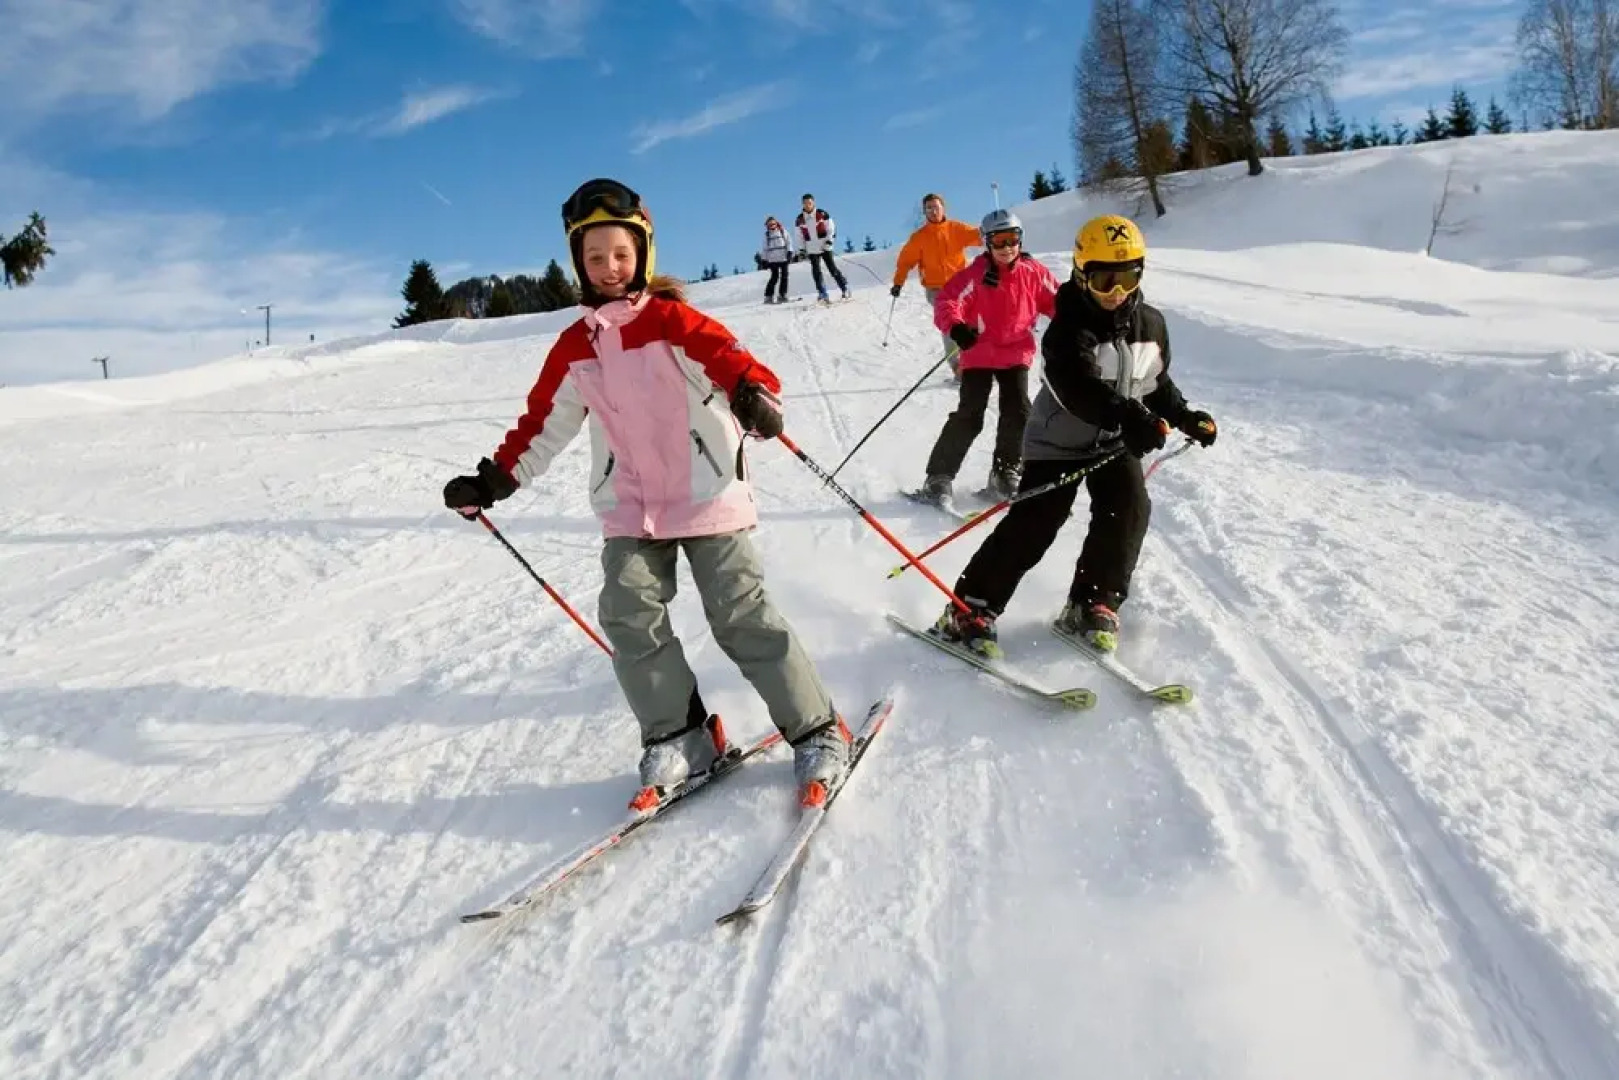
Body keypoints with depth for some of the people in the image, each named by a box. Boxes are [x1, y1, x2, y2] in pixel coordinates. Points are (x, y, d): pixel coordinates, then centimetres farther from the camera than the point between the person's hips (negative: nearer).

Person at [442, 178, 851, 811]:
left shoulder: (669, 319, -5)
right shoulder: (575, 346, 9)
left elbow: (726, 356, -21)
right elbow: (543, 423, 16)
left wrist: (755, 392, -43)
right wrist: (495, 480, 10)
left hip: (706, 498, -4)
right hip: (630, 509, 5)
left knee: (741, 616, -5)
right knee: (629, 615, -9)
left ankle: (816, 731, 8)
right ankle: (679, 736, 6)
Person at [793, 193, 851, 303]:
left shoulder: (822, 214, -5)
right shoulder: (799, 220, 3)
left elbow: (831, 229, -2)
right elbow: (799, 236, 11)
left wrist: (829, 241, -14)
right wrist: (801, 249, 5)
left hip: (825, 247, -3)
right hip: (812, 250, 3)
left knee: (832, 269, -4)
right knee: (816, 272, -4)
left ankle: (845, 288, 6)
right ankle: (822, 295, -1)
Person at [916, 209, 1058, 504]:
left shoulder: (1033, 272, -1)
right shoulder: (976, 274, -12)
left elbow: (1054, 300, 6)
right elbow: (947, 302, -21)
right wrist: (956, 327, -41)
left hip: (1016, 353, 4)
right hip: (979, 354, -3)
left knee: (1018, 412, -2)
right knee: (969, 417, -8)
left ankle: (1006, 472, 16)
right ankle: (940, 475, 1)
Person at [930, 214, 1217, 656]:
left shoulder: (1150, 323, 0)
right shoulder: (1069, 328, -20)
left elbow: (1157, 382, 15)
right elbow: (1079, 387, -38)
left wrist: (1186, 417, 2)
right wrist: (1128, 416, -51)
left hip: (1116, 440, 6)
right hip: (1060, 438, -5)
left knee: (1129, 508, -15)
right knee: (1033, 521, -14)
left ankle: (1092, 604, -1)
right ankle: (971, 610, -8)